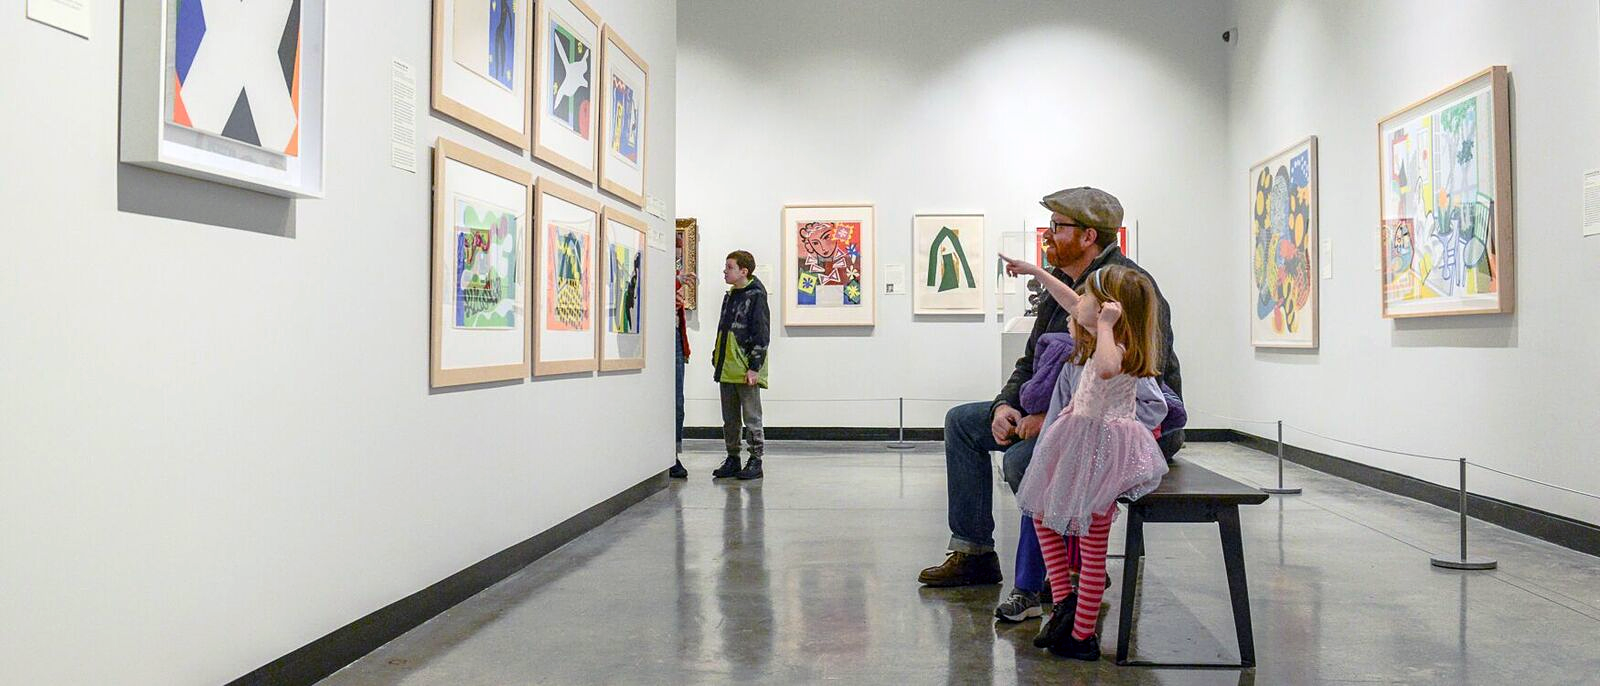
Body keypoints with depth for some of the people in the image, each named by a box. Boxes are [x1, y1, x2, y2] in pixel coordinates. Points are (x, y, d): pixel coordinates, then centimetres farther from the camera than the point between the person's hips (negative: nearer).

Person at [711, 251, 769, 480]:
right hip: (726, 370, 8)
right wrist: (716, 357, 18)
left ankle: (755, 461, 8)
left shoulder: (756, 296, -9)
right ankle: (732, 459, 21)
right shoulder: (730, 296, 15)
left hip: (746, 370, -8)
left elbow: (761, 334, -13)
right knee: (730, 418, 12)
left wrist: (754, 367, -16)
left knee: (751, 417, 0)